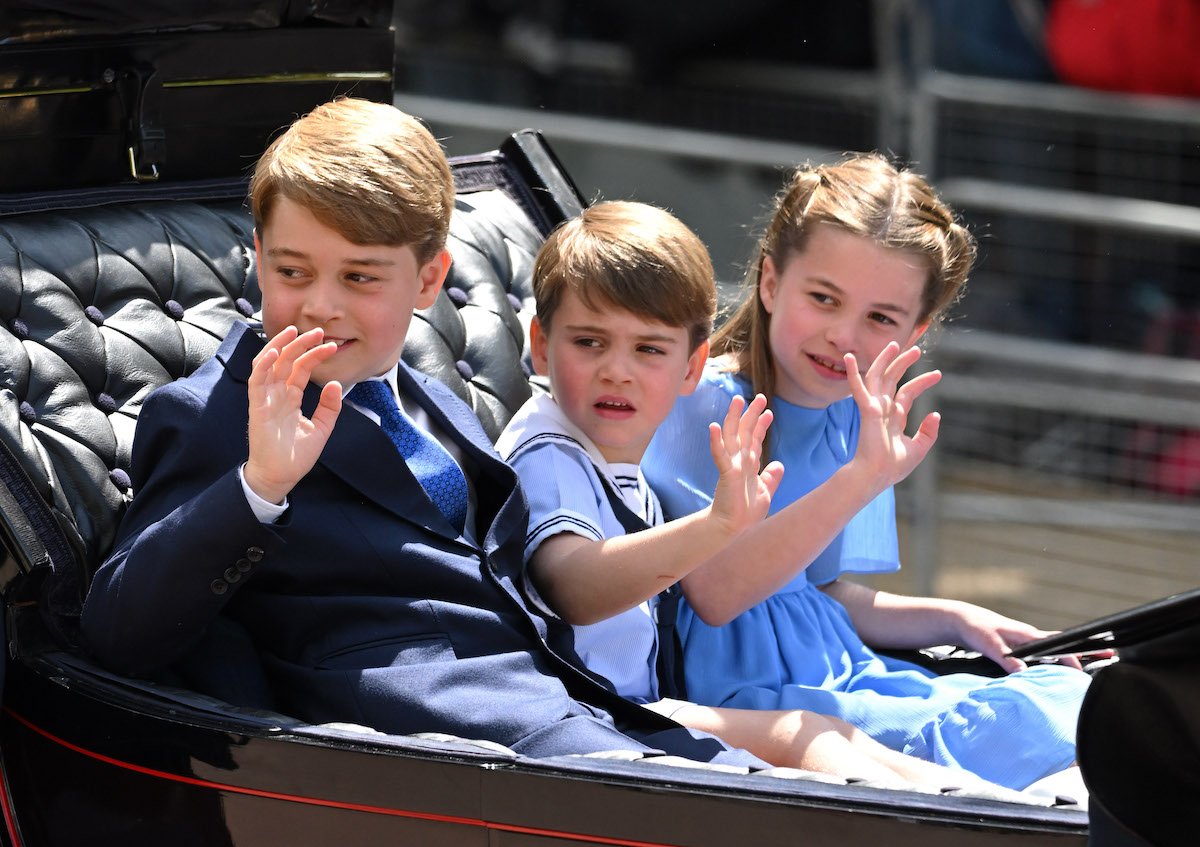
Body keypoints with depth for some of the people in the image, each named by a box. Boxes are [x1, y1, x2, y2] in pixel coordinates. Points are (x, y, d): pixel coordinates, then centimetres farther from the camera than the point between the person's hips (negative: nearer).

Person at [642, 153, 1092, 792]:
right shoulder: (703, 401, -13)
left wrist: (957, 621, 9)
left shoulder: (851, 422, 11)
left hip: (841, 677, 8)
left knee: (1073, 694, -5)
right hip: (740, 689, -8)